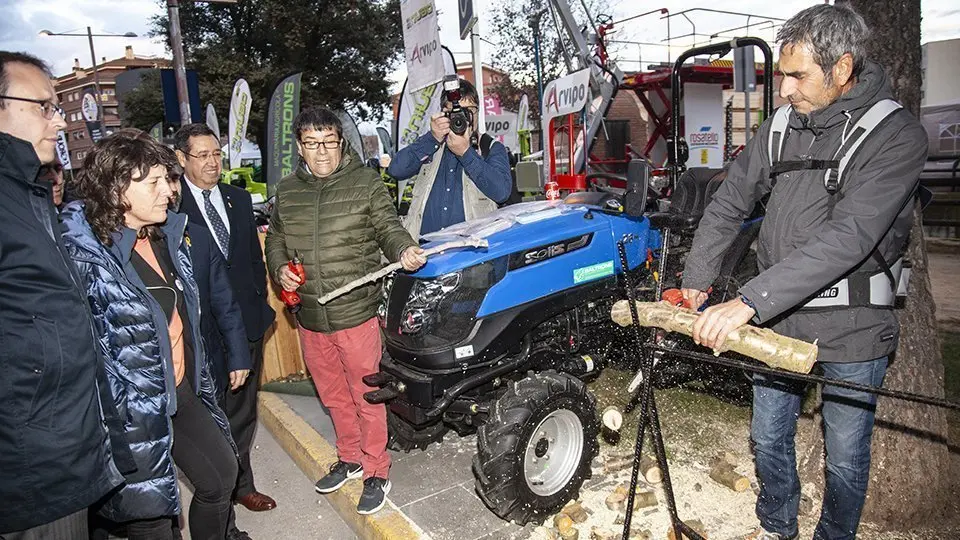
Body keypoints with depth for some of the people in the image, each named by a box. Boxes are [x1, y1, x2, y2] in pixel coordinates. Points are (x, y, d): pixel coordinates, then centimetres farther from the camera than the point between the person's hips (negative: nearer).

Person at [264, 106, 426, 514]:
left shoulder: (365, 183, -6)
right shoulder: (287, 191, 7)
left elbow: (387, 227, -6)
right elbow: (275, 239, 18)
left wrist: (404, 250, -27)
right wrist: (280, 269, -1)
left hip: (356, 313, -5)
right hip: (309, 317, 5)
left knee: (366, 396, 7)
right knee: (333, 395, 21)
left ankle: (376, 472, 26)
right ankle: (350, 458, 43)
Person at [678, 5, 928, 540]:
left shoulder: (896, 134, -15)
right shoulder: (781, 125, 1)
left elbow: (848, 238, -28)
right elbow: (728, 205, 7)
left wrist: (749, 300, -33)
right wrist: (695, 284, 3)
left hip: (851, 333, -4)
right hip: (777, 320, 5)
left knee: (846, 458, 14)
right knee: (769, 439, 19)